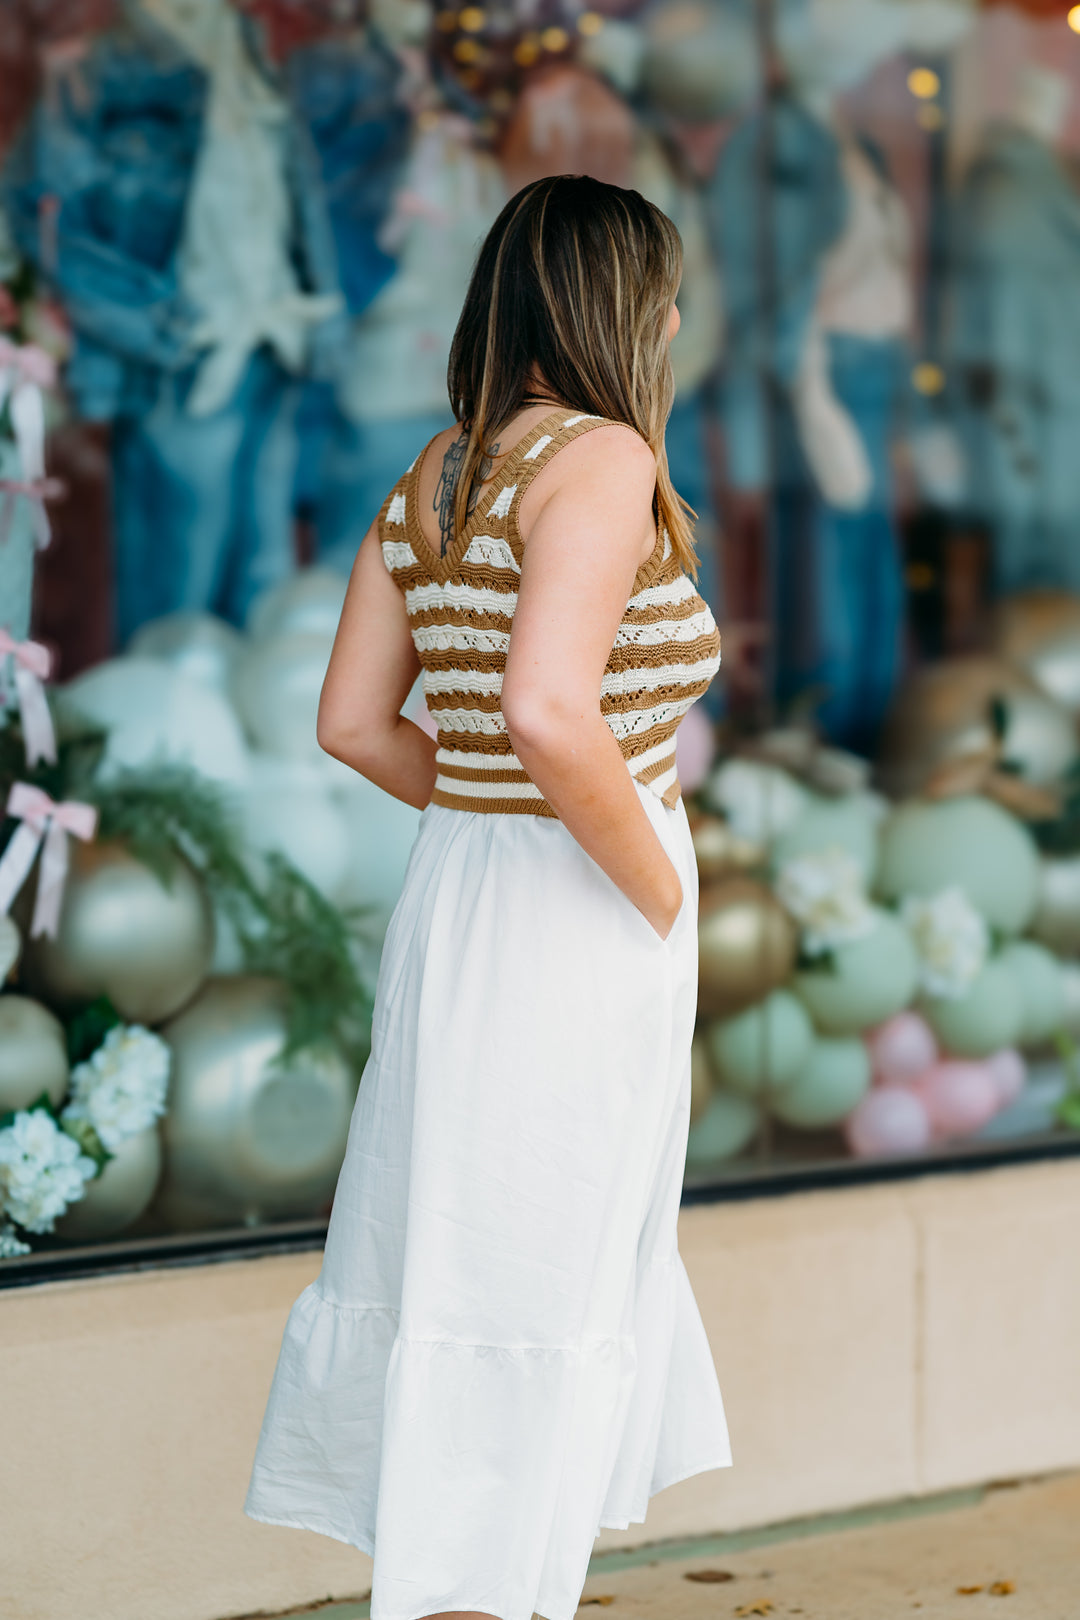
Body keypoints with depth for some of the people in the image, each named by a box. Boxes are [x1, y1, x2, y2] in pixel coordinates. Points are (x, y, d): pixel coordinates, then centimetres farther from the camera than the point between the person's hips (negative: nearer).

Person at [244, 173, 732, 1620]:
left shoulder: (431, 482, 9)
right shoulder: (602, 460, -16)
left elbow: (353, 719, 11)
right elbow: (549, 708, -29)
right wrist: (652, 883, -17)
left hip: (458, 888, 9)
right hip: (573, 924, -9)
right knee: (527, 1296, -2)